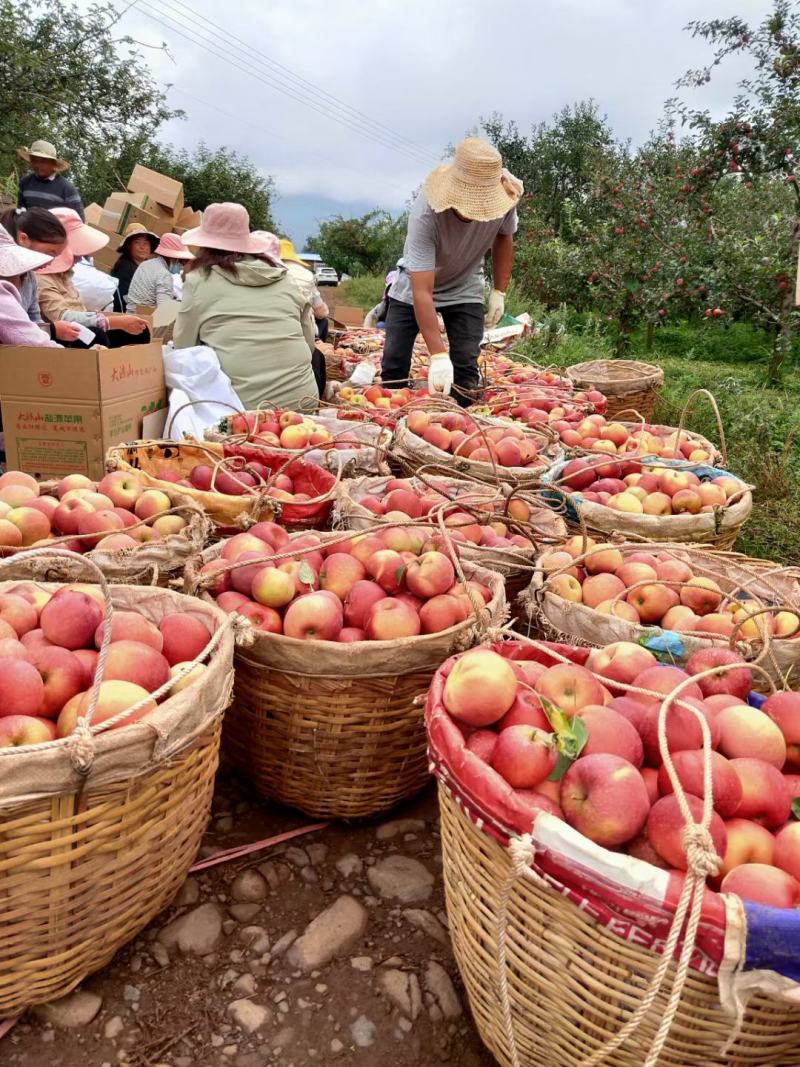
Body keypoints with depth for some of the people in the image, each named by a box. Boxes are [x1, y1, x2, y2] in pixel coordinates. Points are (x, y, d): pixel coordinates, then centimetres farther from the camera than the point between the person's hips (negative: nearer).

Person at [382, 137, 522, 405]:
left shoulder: (504, 201, -25)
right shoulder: (426, 214, -38)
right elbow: (422, 292, -41)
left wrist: (499, 292, -4)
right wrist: (438, 355, -47)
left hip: (465, 290, 3)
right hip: (415, 285, -2)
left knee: (466, 367, -9)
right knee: (394, 364, -6)